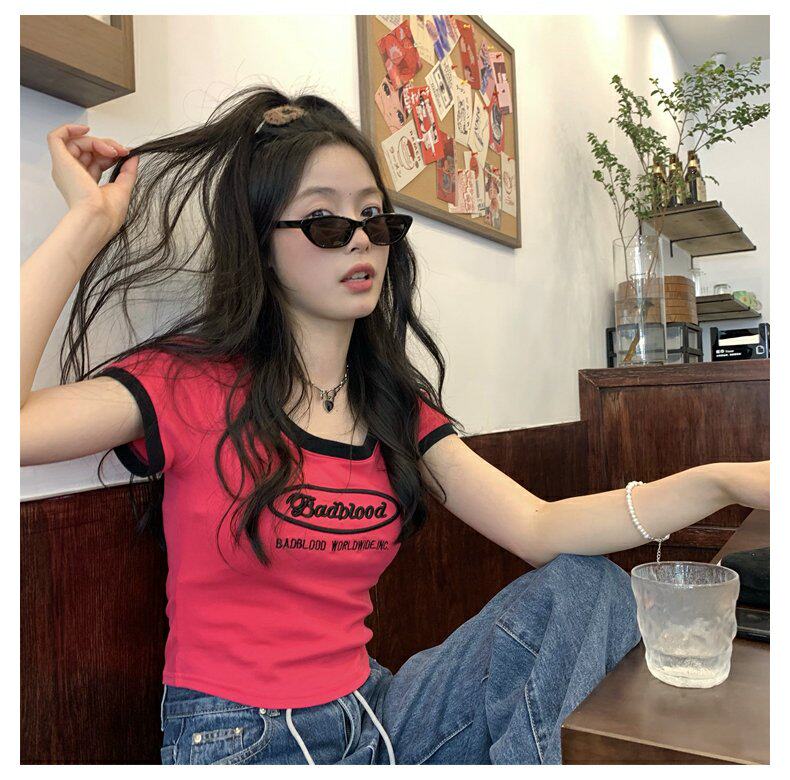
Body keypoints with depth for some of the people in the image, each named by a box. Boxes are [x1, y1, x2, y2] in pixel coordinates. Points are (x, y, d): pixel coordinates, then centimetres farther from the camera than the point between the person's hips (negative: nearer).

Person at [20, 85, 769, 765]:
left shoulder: (397, 405, 3)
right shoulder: (188, 382, -10)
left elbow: (539, 529, -5)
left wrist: (718, 481, -17)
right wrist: (87, 225, -21)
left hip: (372, 714, 5)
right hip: (236, 738, -4)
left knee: (587, 586, -6)